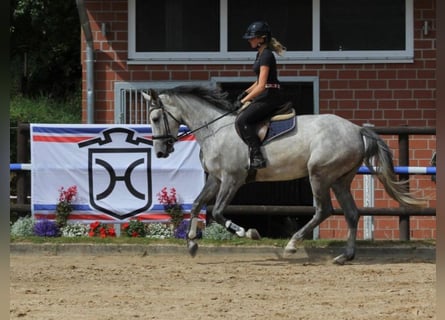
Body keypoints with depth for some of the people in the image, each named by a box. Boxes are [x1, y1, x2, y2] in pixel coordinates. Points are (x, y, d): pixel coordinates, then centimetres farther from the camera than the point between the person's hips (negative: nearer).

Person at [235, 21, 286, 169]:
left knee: (242, 120, -23)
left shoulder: (266, 56, -15)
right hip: (264, 97, 11)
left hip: (269, 98, -11)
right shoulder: (261, 54, 16)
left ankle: (257, 157, -28)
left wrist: (243, 101, -17)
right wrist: (245, 93, 13)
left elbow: (261, 85, -20)